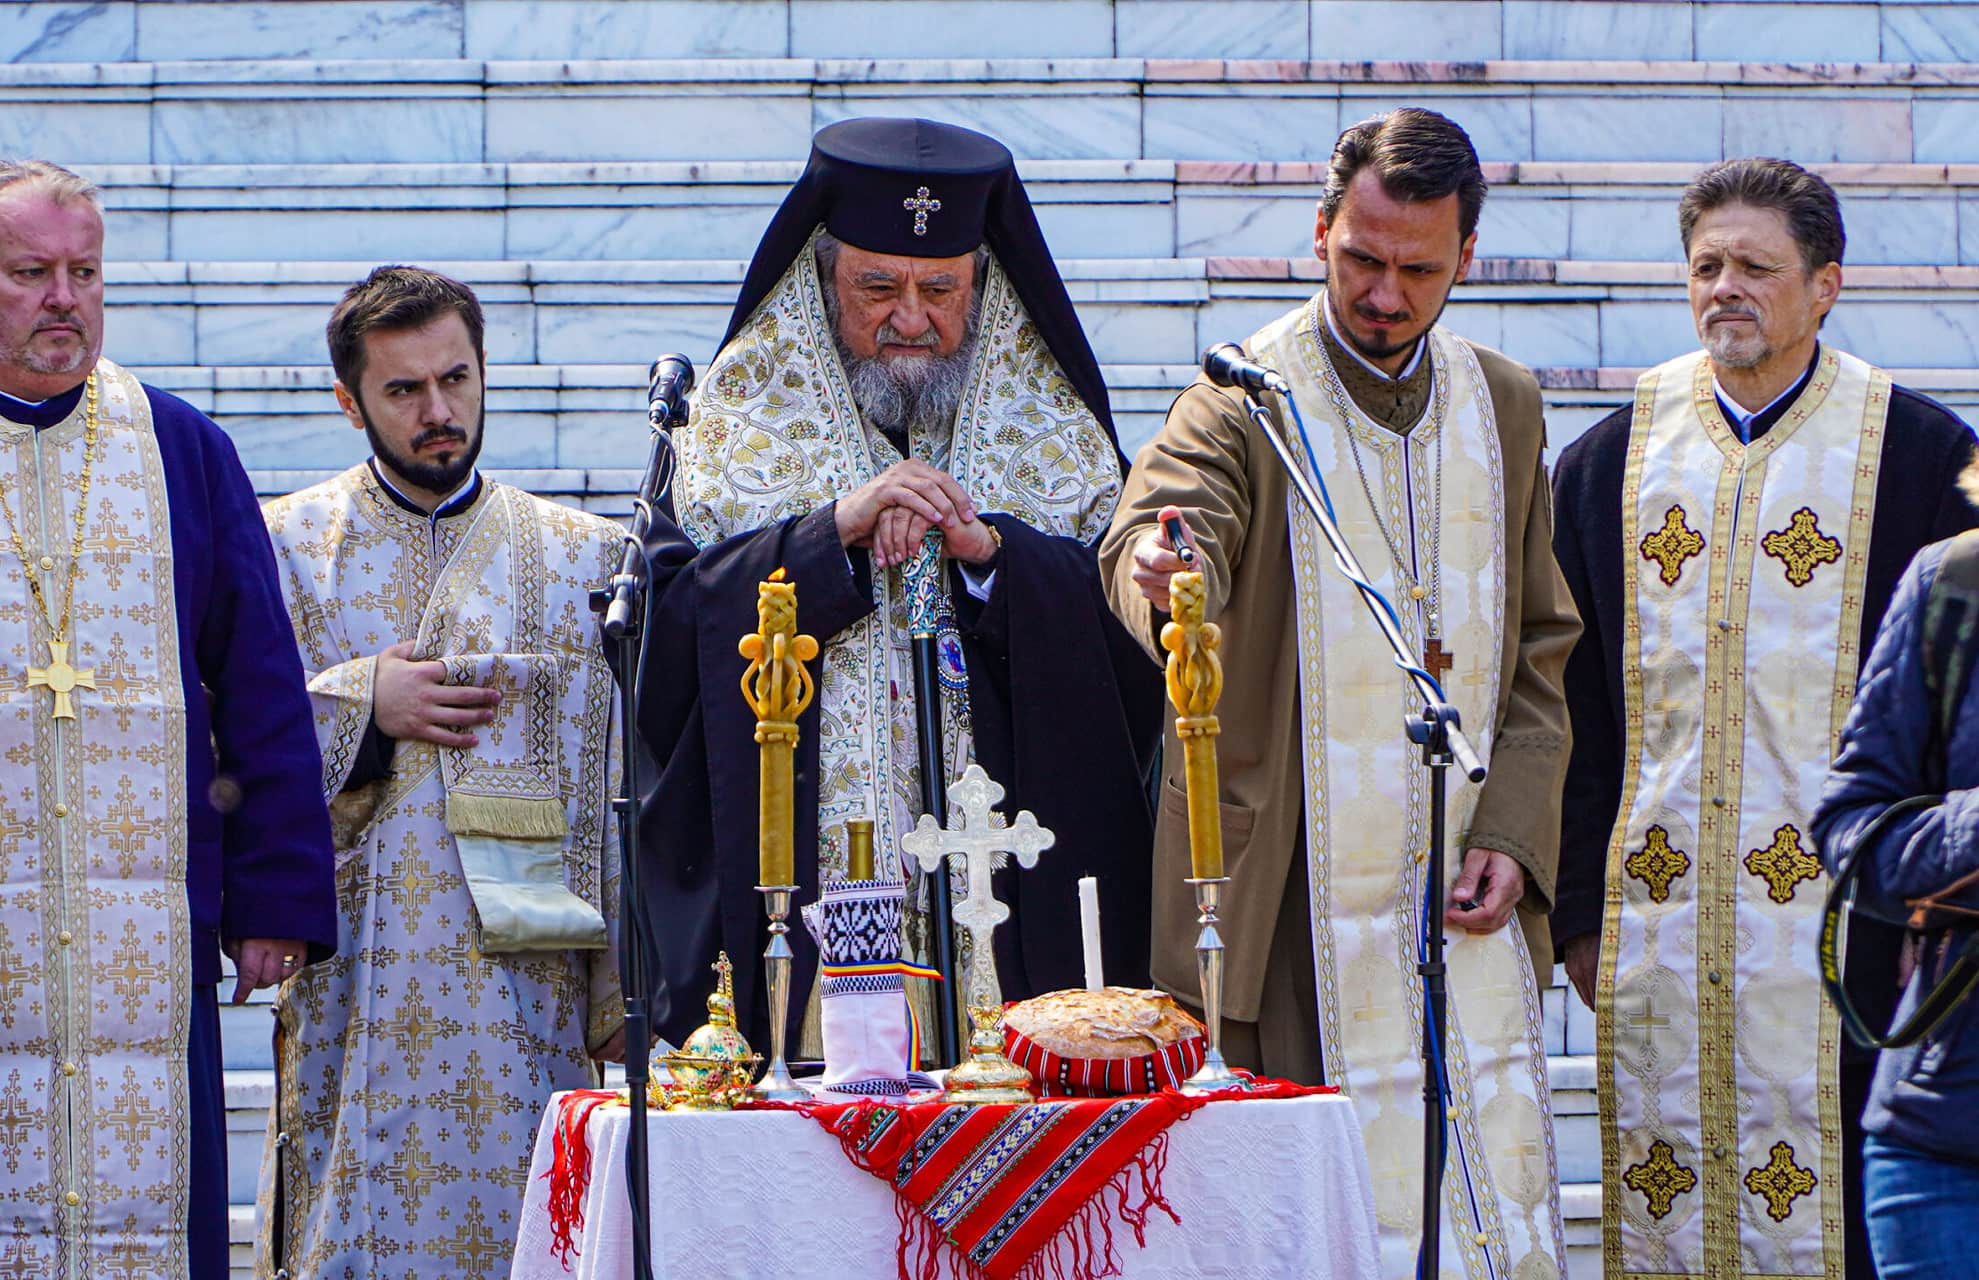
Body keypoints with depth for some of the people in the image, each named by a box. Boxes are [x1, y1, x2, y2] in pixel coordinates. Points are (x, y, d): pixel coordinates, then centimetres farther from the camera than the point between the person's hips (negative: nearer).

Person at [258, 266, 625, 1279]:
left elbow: (627, 797, 8)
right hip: (351, 991, 0)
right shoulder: (286, 547, 9)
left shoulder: (585, 558, 10)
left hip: (523, 991, 0)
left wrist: (626, 997, 3)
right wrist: (358, 705, -8)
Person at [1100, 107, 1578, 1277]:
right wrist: (1162, 568, -48)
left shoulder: (1505, 407, 12)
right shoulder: (1246, 403, -4)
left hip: (1464, 898, 4)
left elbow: (1540, 652, 16)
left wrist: (1513, 829, 3)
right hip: (1296, 902, -4)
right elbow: (1161, 526, -24)